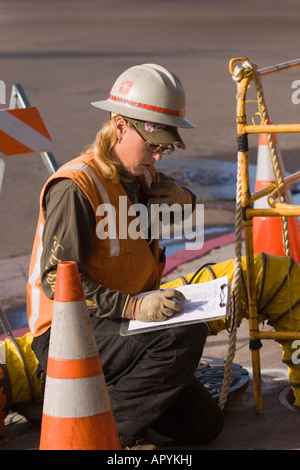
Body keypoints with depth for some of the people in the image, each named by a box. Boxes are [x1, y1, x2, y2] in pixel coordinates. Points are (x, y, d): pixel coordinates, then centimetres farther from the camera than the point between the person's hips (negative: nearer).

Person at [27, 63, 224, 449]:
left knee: (204, 424, 7)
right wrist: (132, 307, -36)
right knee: (185, 336, -31)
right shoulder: (76, 186, -20)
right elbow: (57, 281, -26)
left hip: (117, 328, 9)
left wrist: (183, 200, 4)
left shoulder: (141, 176, 8)